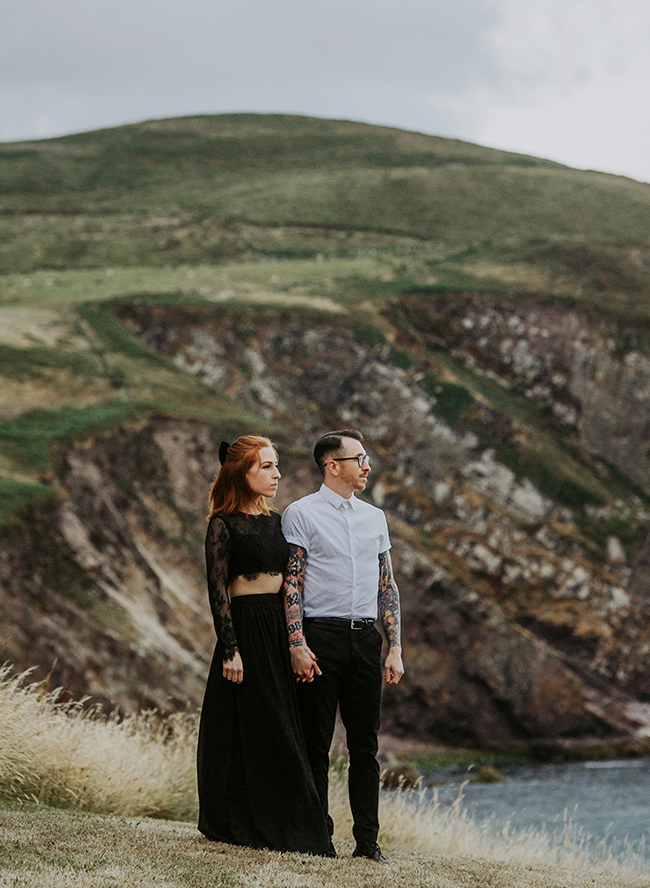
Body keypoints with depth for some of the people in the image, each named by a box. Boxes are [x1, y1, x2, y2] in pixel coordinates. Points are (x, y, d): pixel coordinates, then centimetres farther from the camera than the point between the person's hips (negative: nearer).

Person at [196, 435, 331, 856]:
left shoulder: (276, 522, 15)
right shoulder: (223, 524, -5)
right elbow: (217, 589, -9)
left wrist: (297, 642, 12)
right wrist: (229, 648, -16)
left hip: (282, 629, 6)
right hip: (246, 627, -6)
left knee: (282, 732, 5)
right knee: (253, 730, -4)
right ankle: (236, 825, 4)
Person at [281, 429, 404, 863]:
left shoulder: (375, 517, 16)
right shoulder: (301, 513, 0)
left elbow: (388, 586, 16)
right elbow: (292, 583, -6)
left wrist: (395, 649, 8)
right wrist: (297, 645, -15)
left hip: (366, 637, 5)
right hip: (320, 635, -5)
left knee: (366, 743, 4)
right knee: (316, 742, -1)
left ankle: (368, 840, 7)